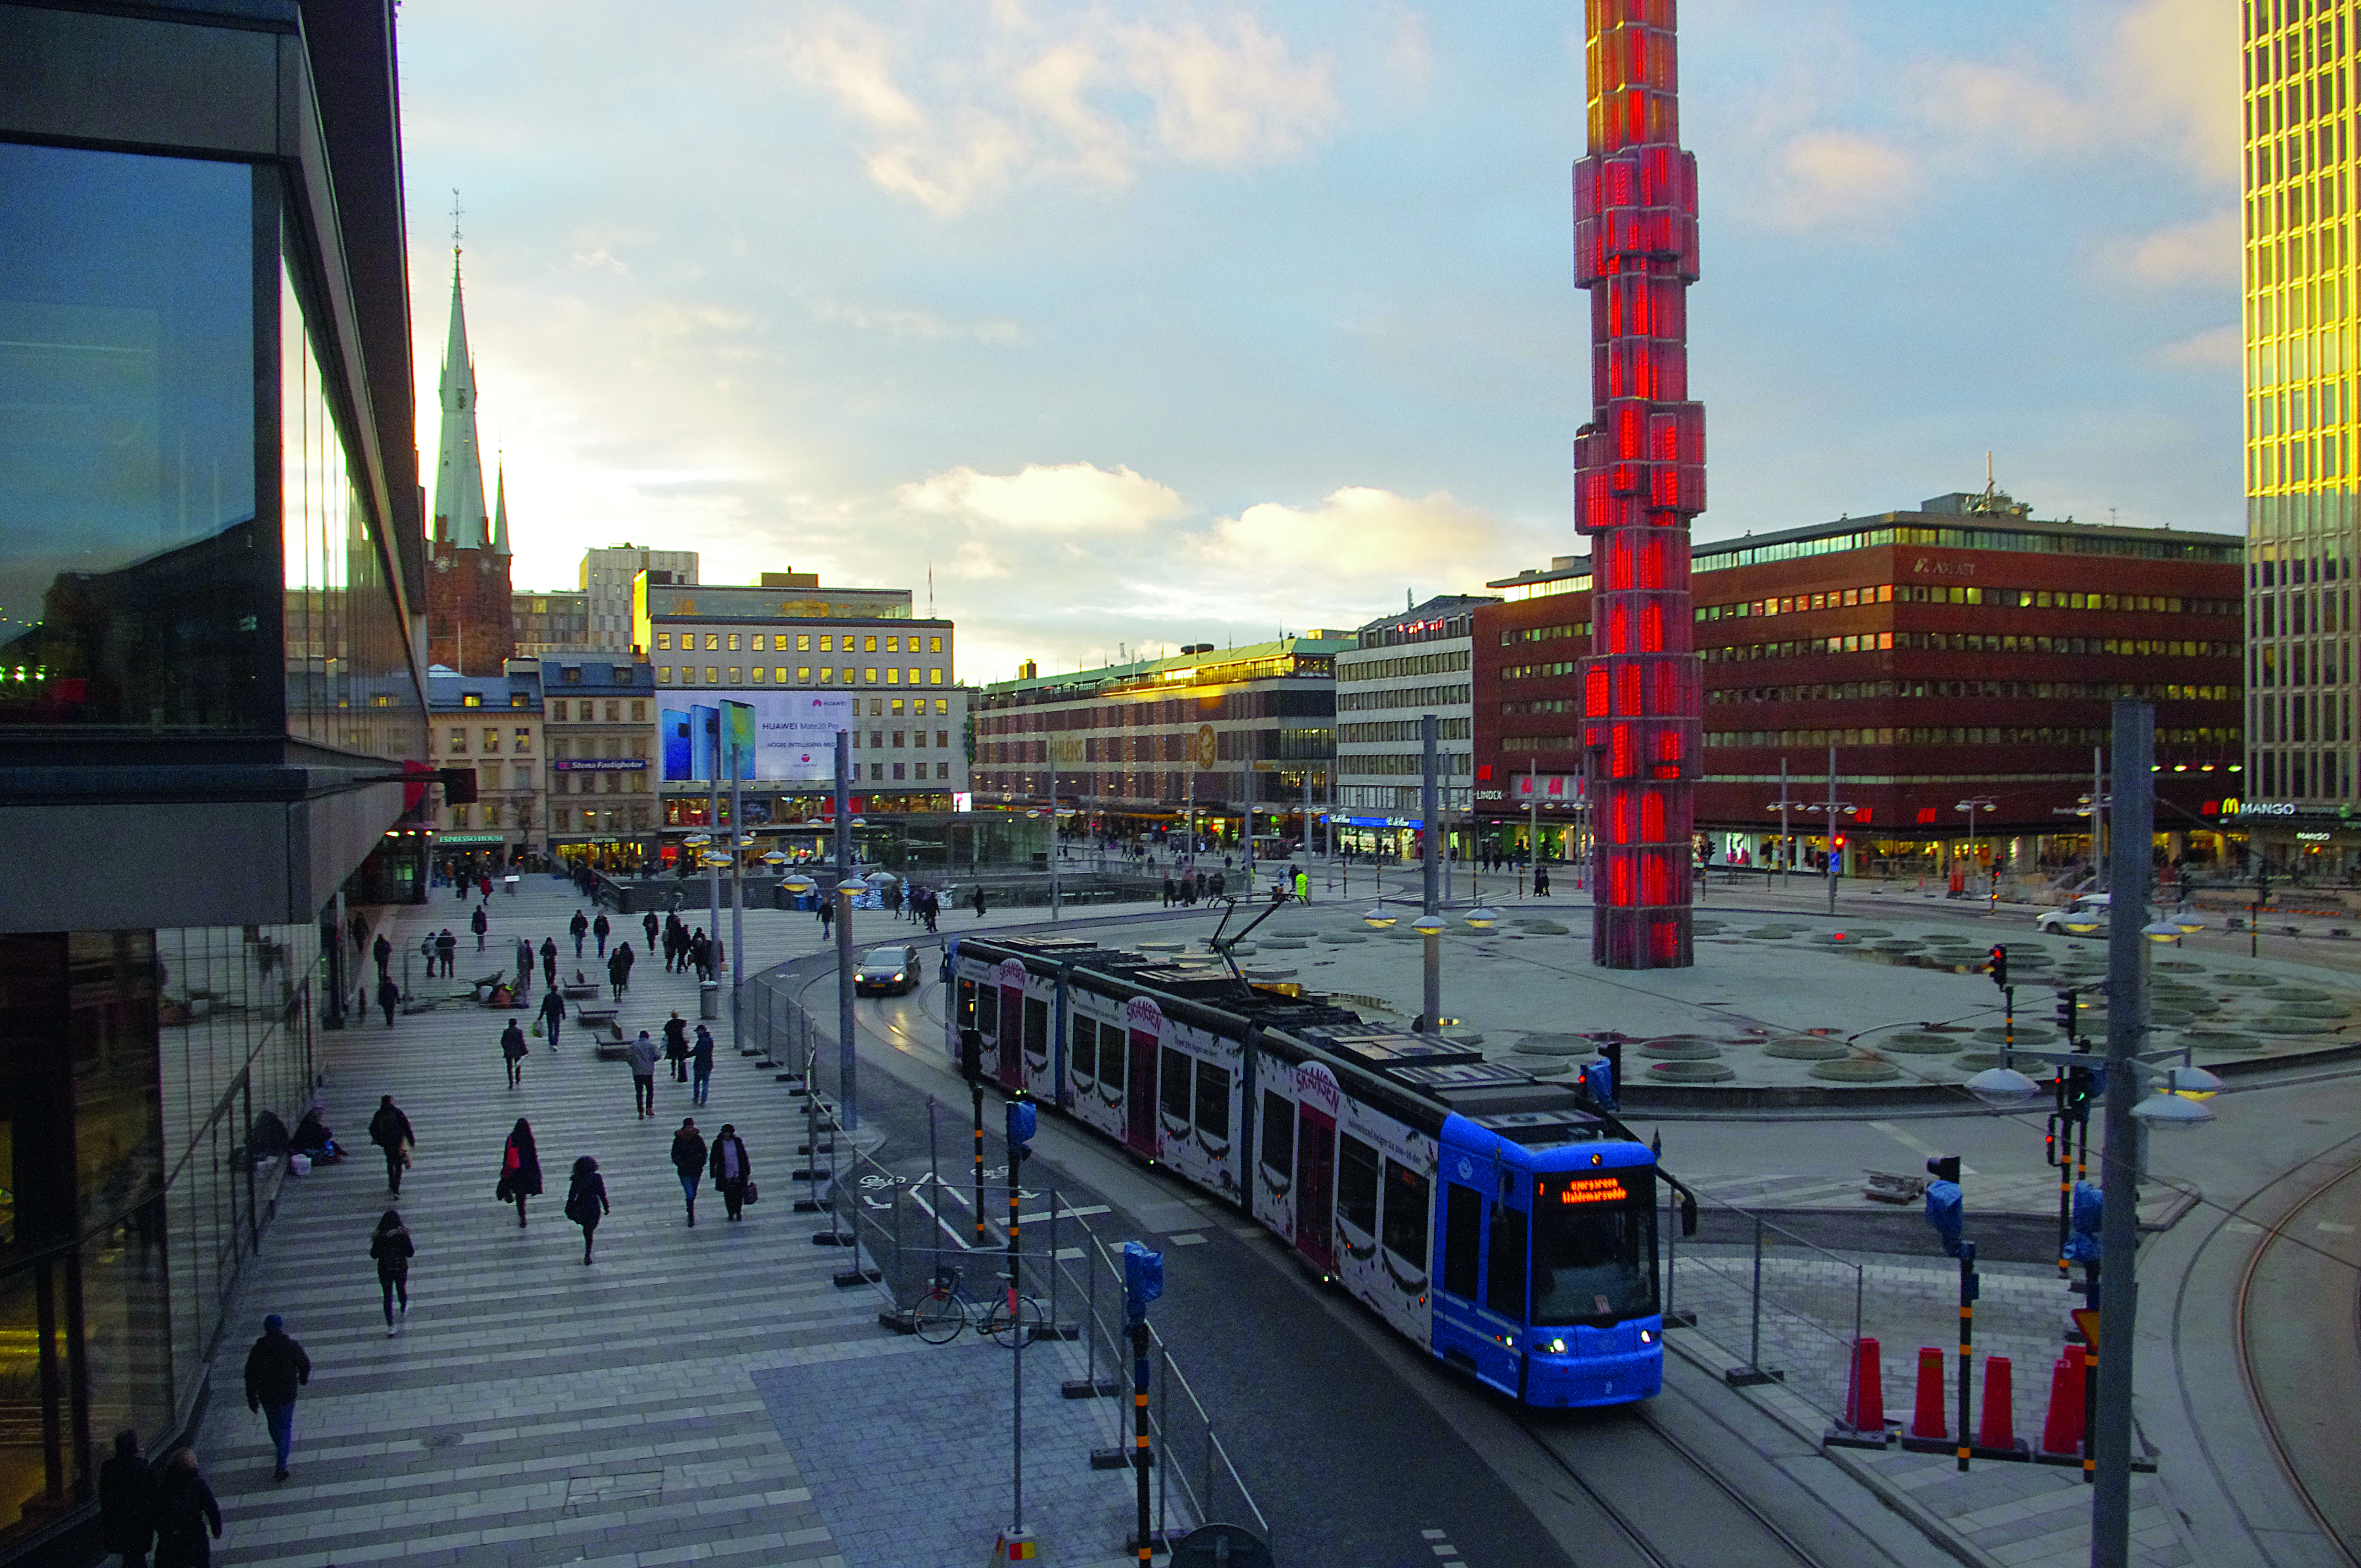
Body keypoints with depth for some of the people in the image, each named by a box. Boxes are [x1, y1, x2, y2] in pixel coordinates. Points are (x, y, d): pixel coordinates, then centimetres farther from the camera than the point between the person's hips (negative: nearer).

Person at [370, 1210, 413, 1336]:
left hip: (385, 1270, 0)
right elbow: (410, 1253, -16)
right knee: (401, 1289, 27)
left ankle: (390, 1327, 10)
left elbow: (374, 1255, -10)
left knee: (388, 1297, 12)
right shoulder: (402, 1235, -21)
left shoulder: (379, 1237, -19)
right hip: (401, 1269, 0)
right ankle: (404, 1310, 54)